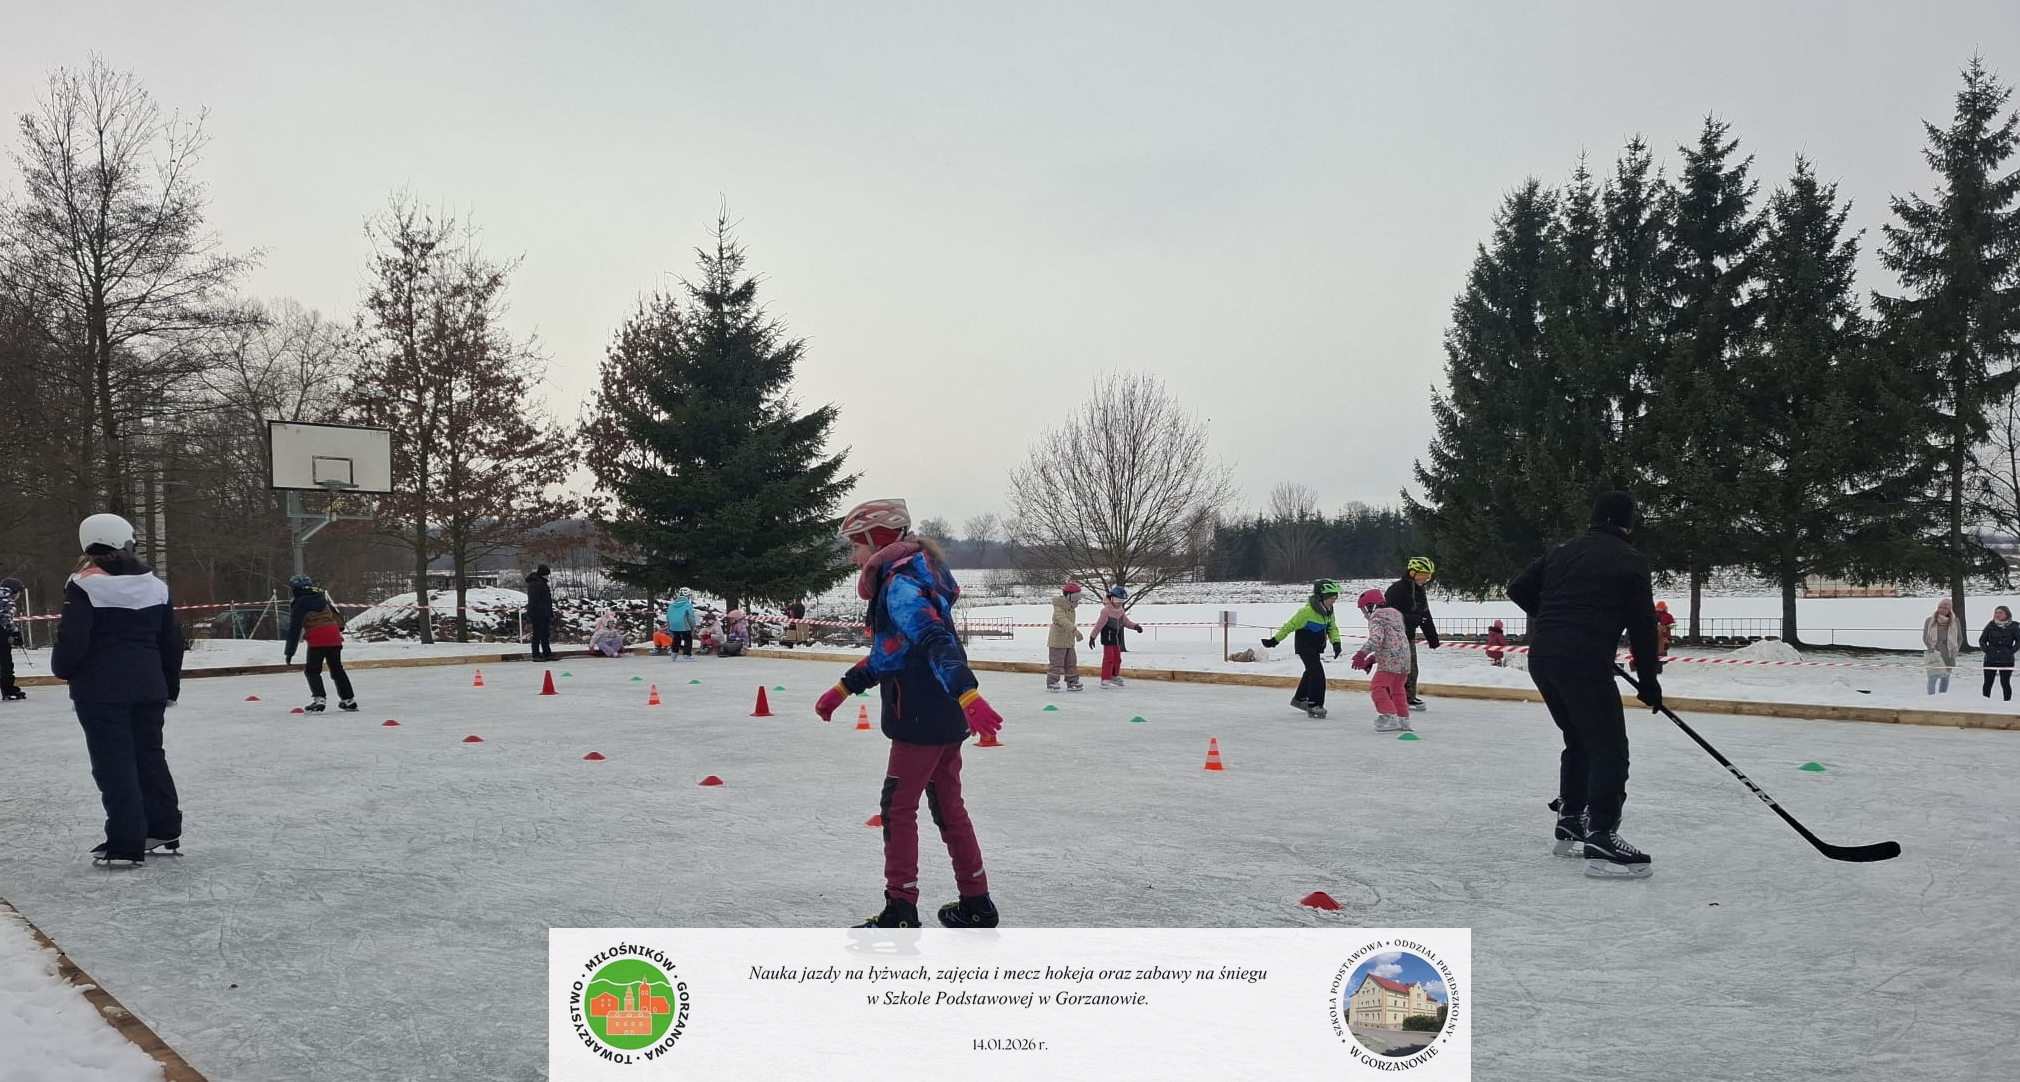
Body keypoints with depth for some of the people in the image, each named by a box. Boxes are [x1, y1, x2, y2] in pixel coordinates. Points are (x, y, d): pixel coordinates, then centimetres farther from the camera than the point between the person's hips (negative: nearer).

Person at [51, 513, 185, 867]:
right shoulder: (154, 584, 7)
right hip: (148, 687, 5)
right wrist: (170, 686, 20)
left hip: (100, 689, -5)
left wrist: (62, 667, 8)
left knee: (114, 762, -2)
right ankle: (164, 831, 22)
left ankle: (126, 844, -1)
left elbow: (72, 640, -14)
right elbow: (172, 640, 11)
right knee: (149, 755, 16)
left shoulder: (84, 585, -9)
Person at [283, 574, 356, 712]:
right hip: (333, 634, 6)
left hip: (317, 639, -6)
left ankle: (319, 699, -13)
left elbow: (294, 629, -4)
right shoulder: (321, 598, 19)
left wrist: (289, 651, -2)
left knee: (312, 670, 3)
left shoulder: (299, 604, 0)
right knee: (337, 669, 15)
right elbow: (335, 614, 23)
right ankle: (349, 700, 16)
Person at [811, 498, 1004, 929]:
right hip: (945, 717, 10)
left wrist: (967, 695, -40)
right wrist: (842, 689, 27)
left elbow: (936, 641, -29)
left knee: (898, 807, 1)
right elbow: (888, 653, 25)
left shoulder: (899, 584, -15)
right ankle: (976, 904, 23)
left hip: (921, 719, -10)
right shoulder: (899, 580, 17)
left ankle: (901, 911, 7)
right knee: (948, 806, 16)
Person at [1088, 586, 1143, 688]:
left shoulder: (1121, 611, 5)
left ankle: (1115, 676, 33)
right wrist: (1092, 637, -17)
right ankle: (1105, 680, -8)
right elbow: (1099, 624, -19)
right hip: (1108, 638, -8)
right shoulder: (1106, 610, -20)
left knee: (1117, 658, 17)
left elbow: (1126, 622, 14)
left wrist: (1135, 626, -3)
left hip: (1117, 639, 8)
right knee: (1109, 658, -10)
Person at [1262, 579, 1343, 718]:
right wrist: (1274, 640, -18)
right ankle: (1314, 705, -15)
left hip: (1316, 647, 9)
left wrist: (1336, 642, -14)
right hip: (1305, 646, -9)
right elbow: (1290, 625, -20)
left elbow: (1332, 627, 6)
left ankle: (1299, 699, 43)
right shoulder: (1307, 611, -25)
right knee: (1317, 673, -19)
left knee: (1311, 672, 24)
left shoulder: (1328, 611, -1)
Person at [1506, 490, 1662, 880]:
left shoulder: (1564, 551, 16)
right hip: (1585, 661, -7)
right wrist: (1649, 680, 4)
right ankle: (1600, 840, -13)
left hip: (1541, 657, 7)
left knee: (1579, 740, 22)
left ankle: (1570, 825, 28)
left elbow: (1519, 590, 19)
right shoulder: (1630, 560, 0)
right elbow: (1642, 625, -3)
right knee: (1609, 747, -4)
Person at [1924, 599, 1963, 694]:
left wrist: (1954, 651, 0)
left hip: (1948, 655, 2)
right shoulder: (1930, 620, 0)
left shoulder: (1955, 621, 2)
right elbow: (1925, 638, 4)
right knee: (1932, 678, -6)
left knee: (1945, 677, 11)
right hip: (1934, 656, -2)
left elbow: (1960, 638, 10)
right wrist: (1932, 649, -7)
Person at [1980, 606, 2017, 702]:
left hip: (2006, 660, -2)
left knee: (2005, 683, -1)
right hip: (1990, 660, 2)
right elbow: (1982, 640, 13)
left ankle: (2007, 702, 8)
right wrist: (1986, 649, -1)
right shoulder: (1991, 626, 5)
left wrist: (2011, 651, -6)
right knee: (1988, 683, 4)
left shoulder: (2013, 627, 0)